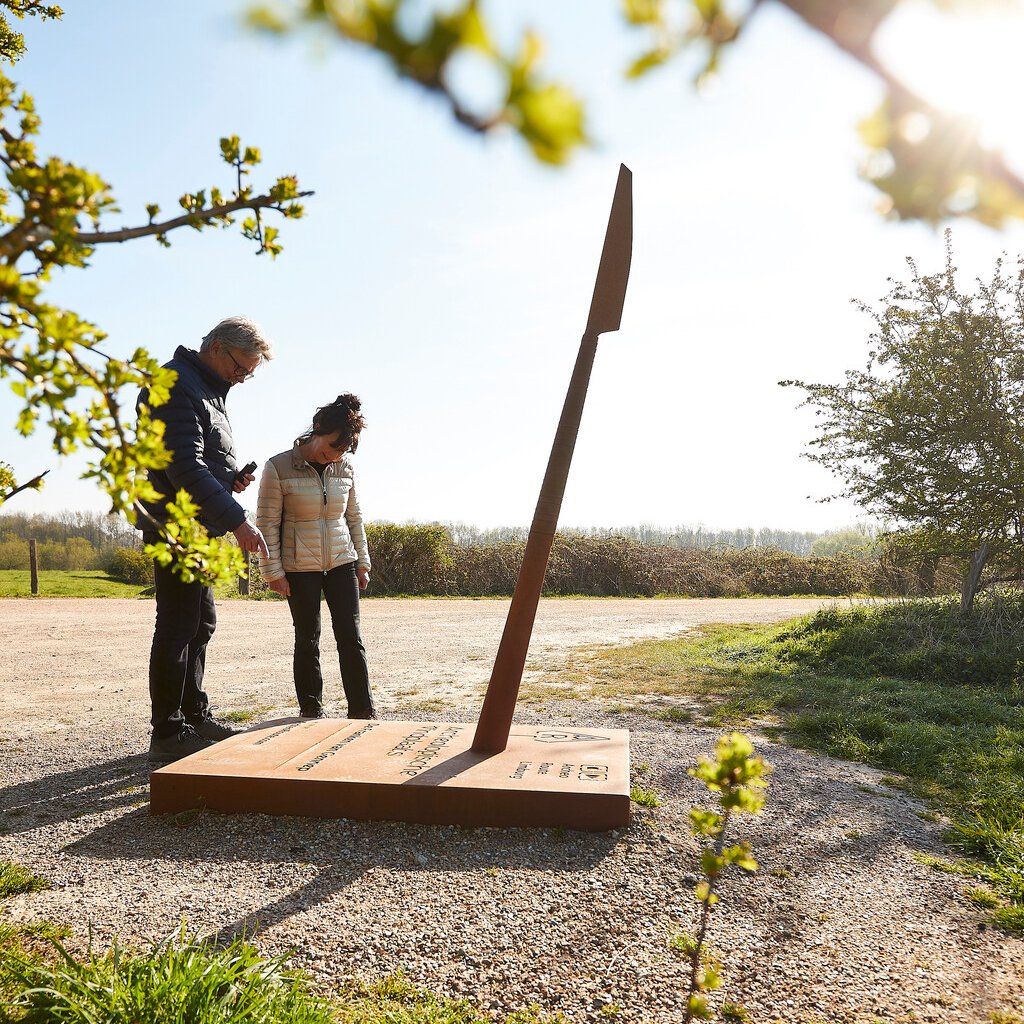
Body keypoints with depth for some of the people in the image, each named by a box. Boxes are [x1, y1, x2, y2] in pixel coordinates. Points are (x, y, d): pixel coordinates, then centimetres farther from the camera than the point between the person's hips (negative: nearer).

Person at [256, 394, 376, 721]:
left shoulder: (344, 467, 2)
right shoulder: (279, 468, -9)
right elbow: (267, 522, -7)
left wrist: (362, 562, 12)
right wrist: (273, 571, -8)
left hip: (341, 562, 3)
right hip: (300, 567, -3)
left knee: (350, 636, 0)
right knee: (307, 640, 7)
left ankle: (362, 710, 5)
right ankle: (311, 708, 22)